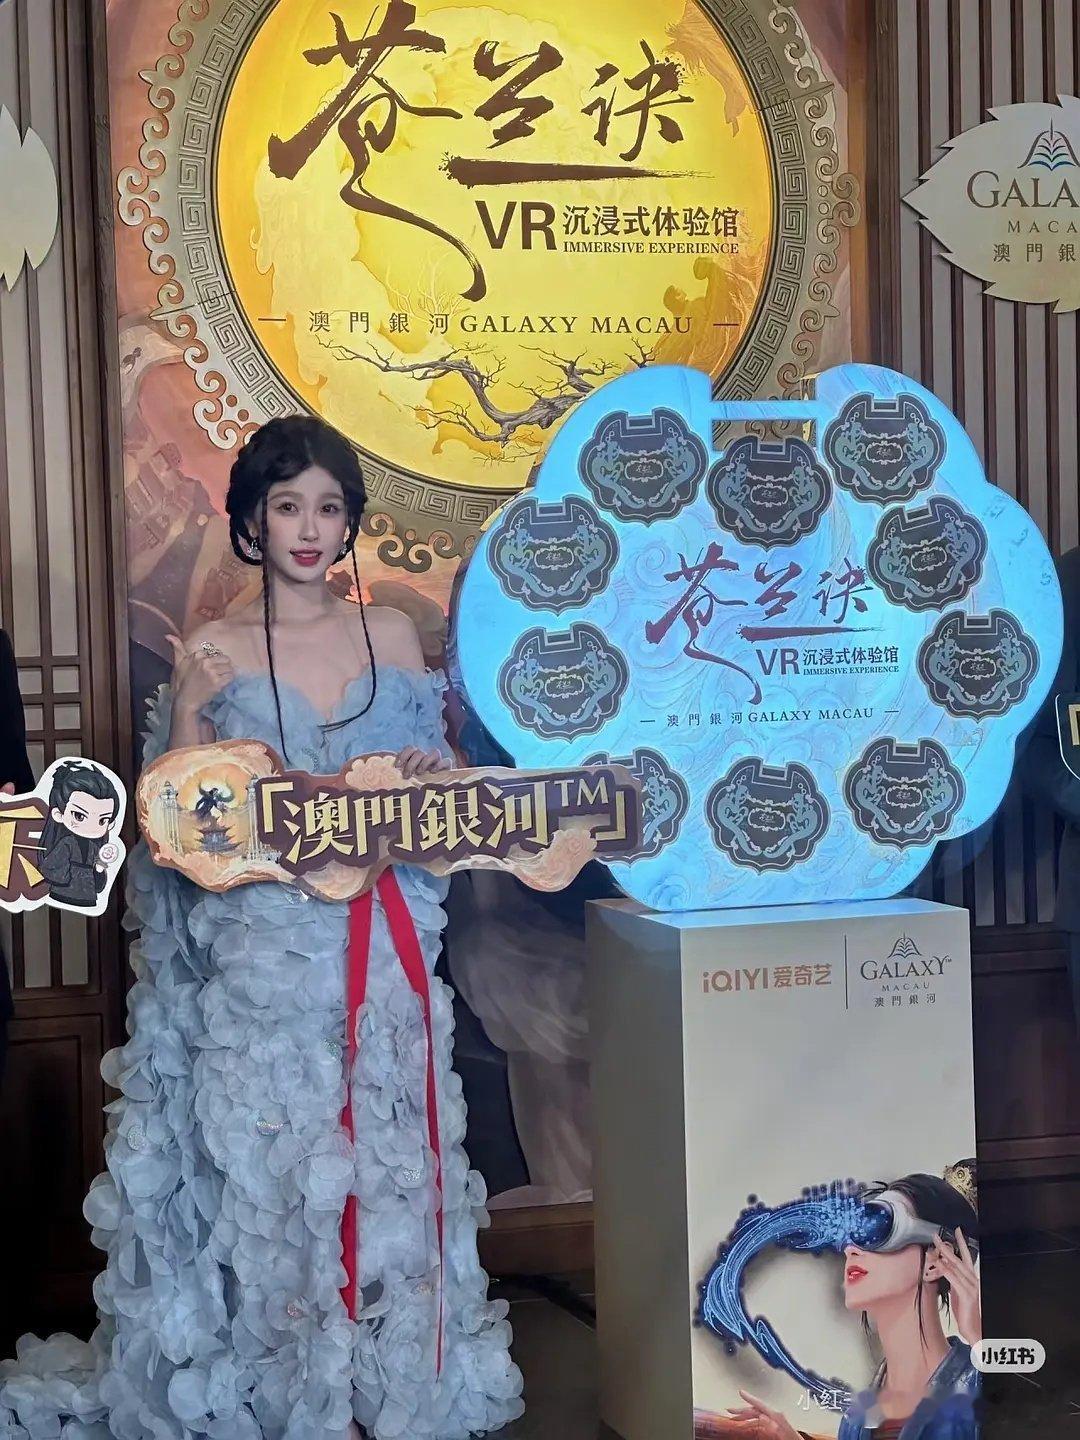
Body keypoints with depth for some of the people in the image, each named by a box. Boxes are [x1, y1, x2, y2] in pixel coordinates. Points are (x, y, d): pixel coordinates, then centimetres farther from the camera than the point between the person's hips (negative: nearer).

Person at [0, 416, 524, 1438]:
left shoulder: (390, 635, 7)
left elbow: (433, 771, 15)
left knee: (389, 1164, 9)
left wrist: (433, 776, -7)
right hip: (261, 960, -2)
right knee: (269, 1170, 2)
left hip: (381, 952, 3)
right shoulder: (211, 654, 0)